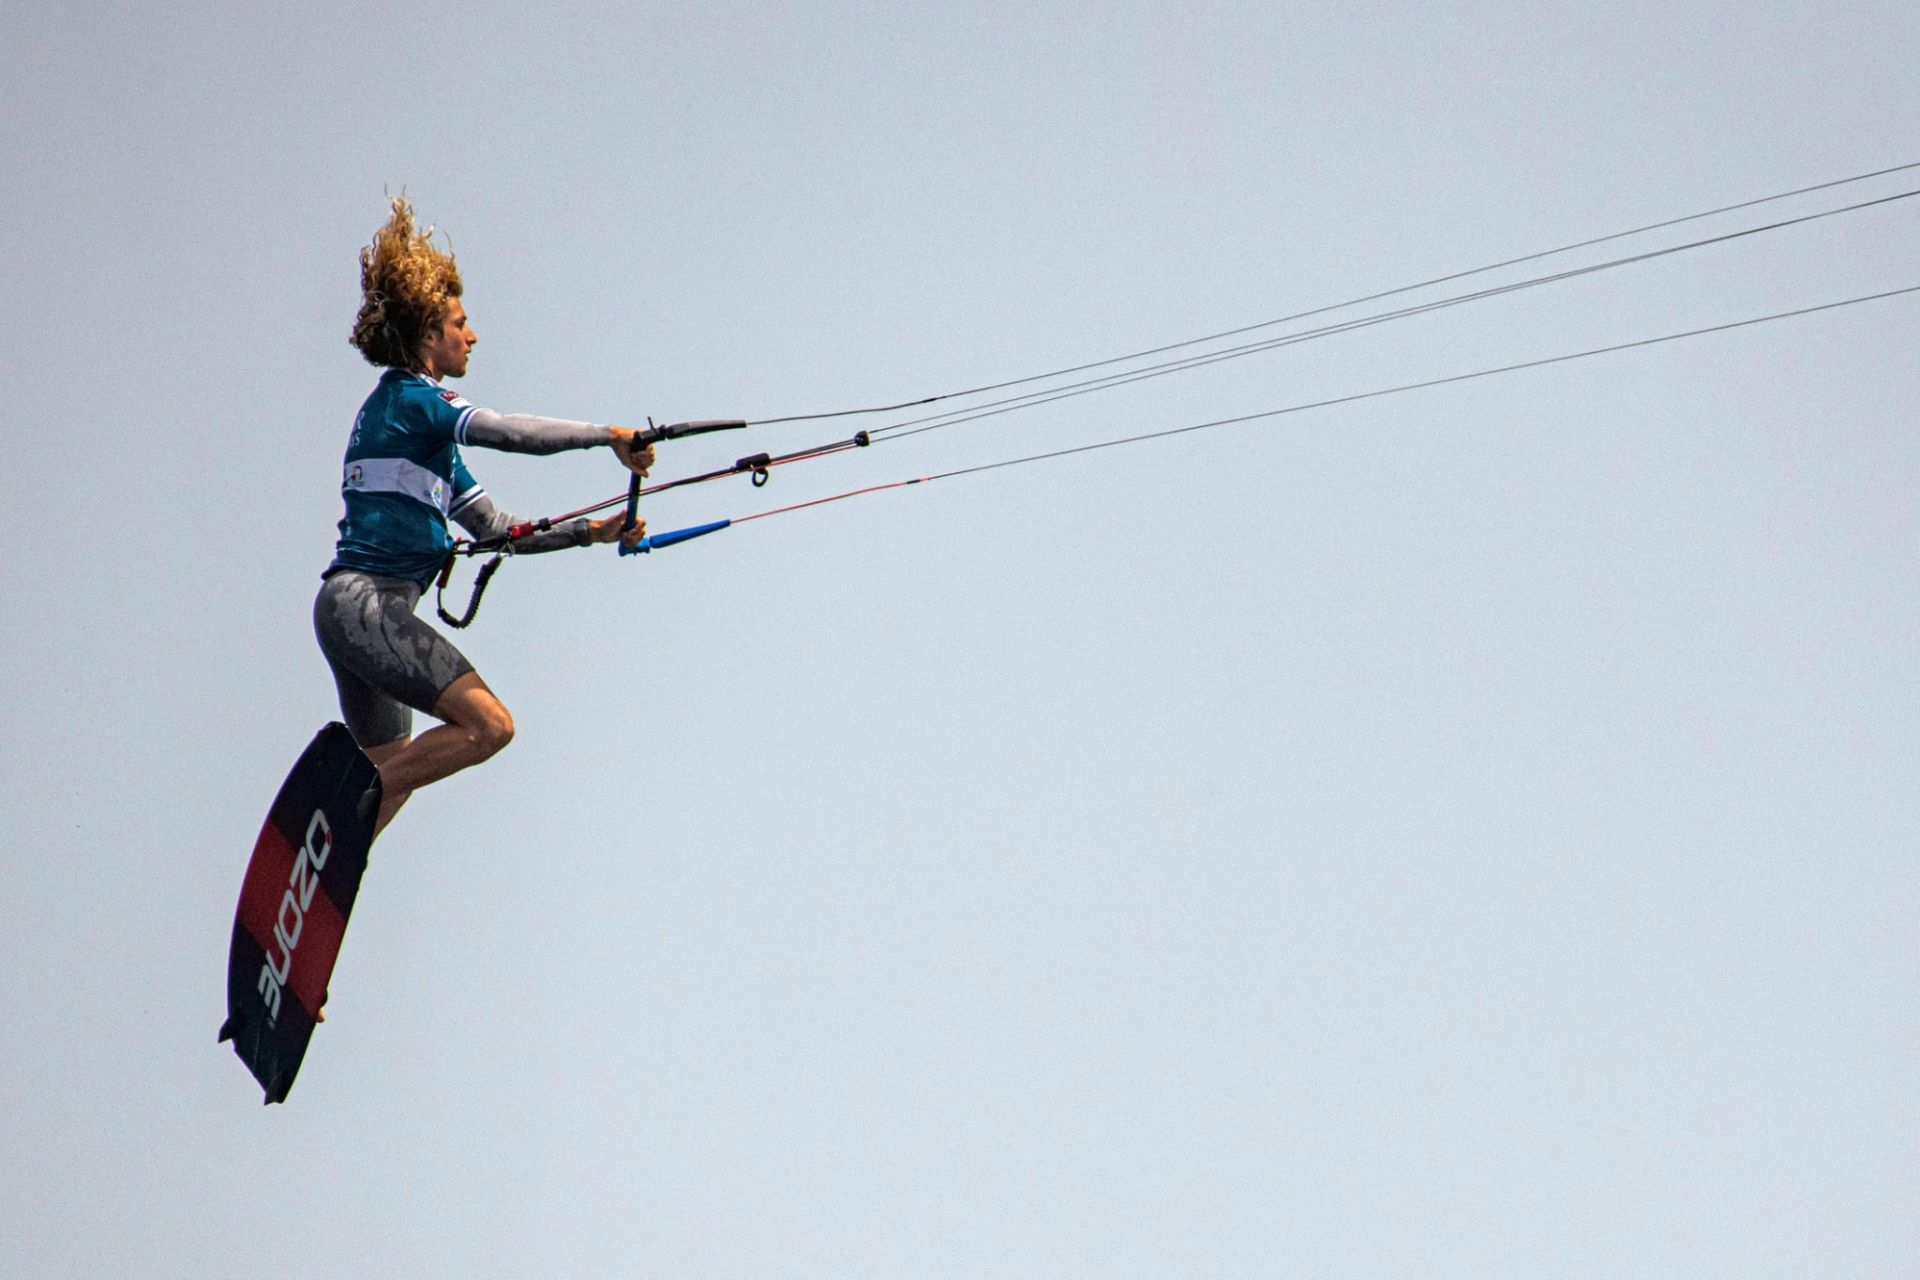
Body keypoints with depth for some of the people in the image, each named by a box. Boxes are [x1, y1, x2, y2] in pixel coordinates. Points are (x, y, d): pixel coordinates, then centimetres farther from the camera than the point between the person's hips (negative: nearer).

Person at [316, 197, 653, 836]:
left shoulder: (421, 423, 23)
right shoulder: (409, 400, -5)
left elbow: (495, 527, 24)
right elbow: (505, 431, -21)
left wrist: (589, 531, 16)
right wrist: (609, 436, -17)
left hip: (349, 608, 10)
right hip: (366, 602, -10)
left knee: (394, 772, 13)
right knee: (489, 724, -18)